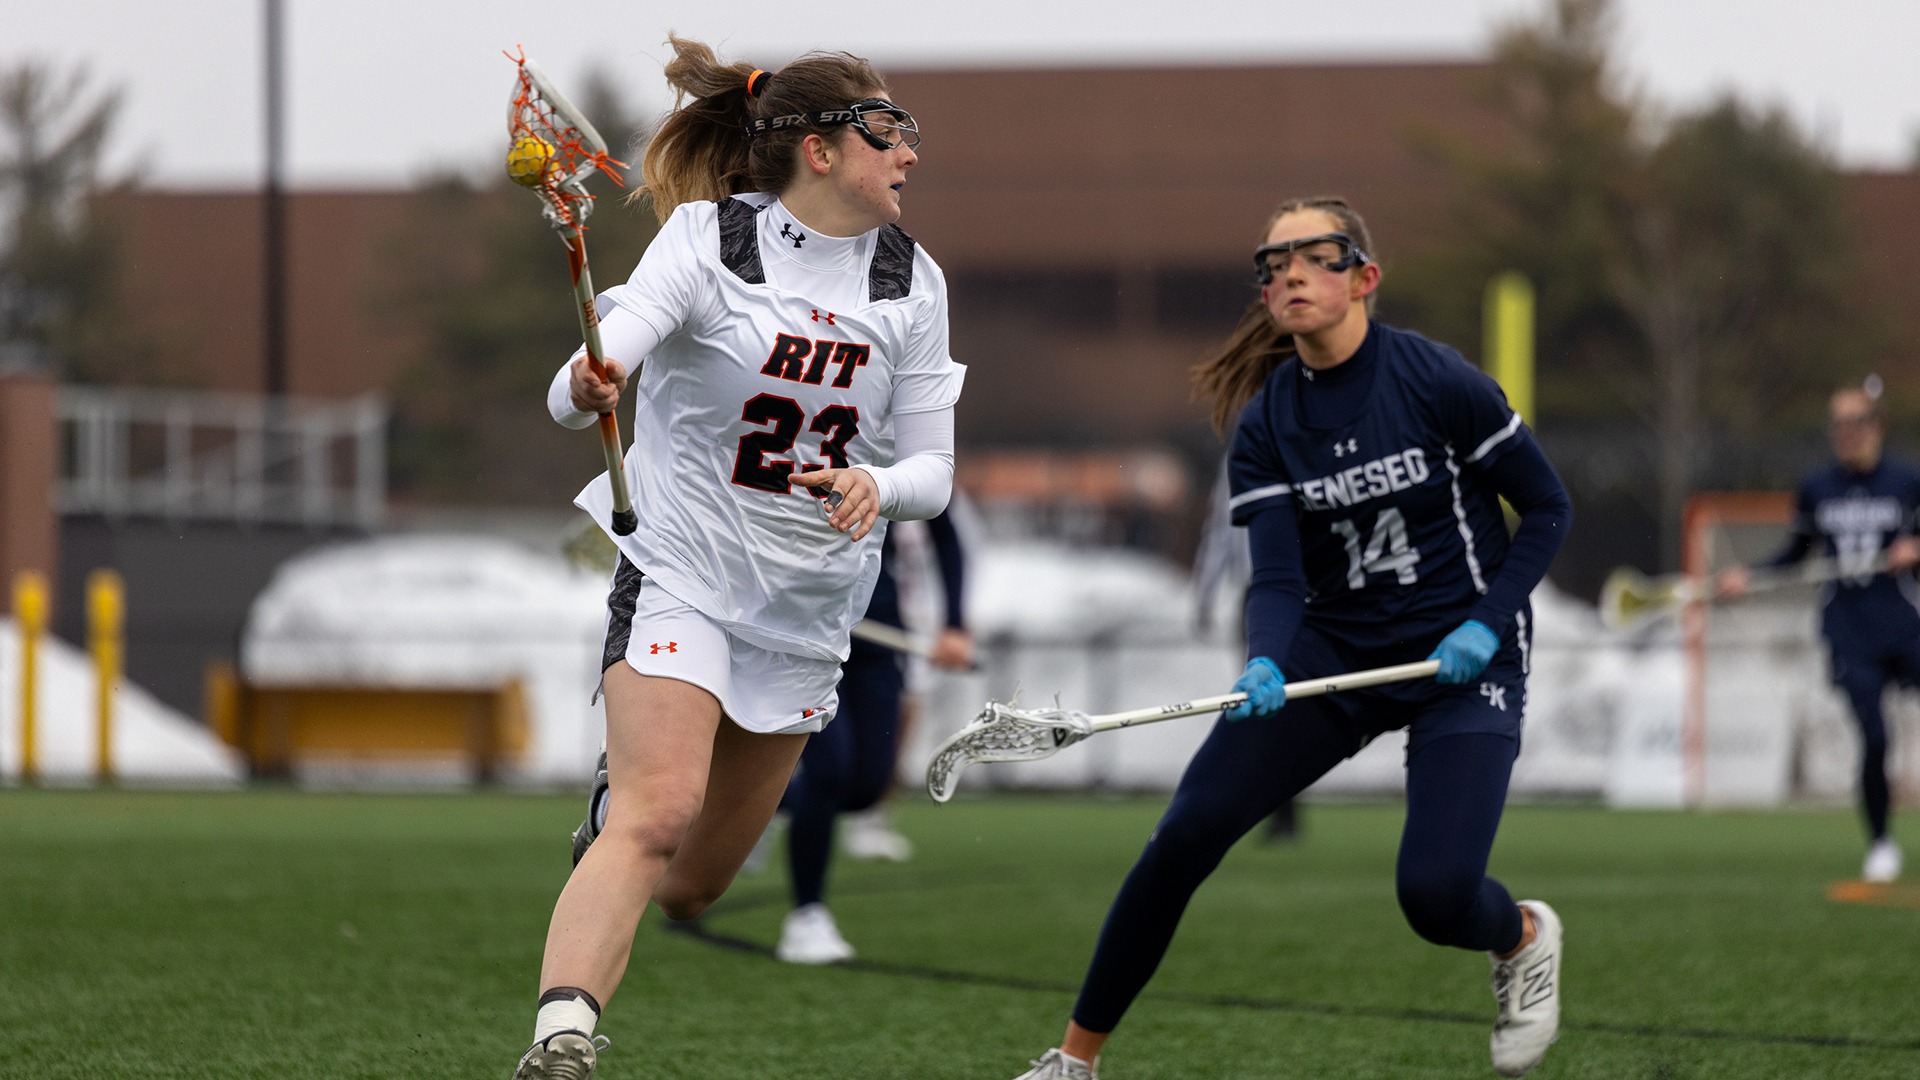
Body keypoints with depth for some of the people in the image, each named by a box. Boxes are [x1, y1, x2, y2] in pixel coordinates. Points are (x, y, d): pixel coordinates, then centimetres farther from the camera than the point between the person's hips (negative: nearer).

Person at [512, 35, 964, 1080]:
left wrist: (876, 485, -19)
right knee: (657, 817, -26)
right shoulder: (707, 238, -11)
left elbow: (930, 470, 5)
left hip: (812, 602, 5)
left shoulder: (913, 282, 2)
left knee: (697, 879, 11)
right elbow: (581, 385, -21)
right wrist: (583, 389, -46)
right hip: (681, 572, -5)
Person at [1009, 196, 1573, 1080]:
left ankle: (1526, 939, 19)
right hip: (1334, 650, 4)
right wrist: (1264, 666, -32)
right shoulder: (1265, 422, -3)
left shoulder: (1438, 382, -13)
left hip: (1461, 656, -3)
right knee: (1187, 830, -12)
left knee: (1434, 892, -19)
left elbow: (1547, 508, -4)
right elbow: (1277, 578, -11)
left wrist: (1487, 625, -16)